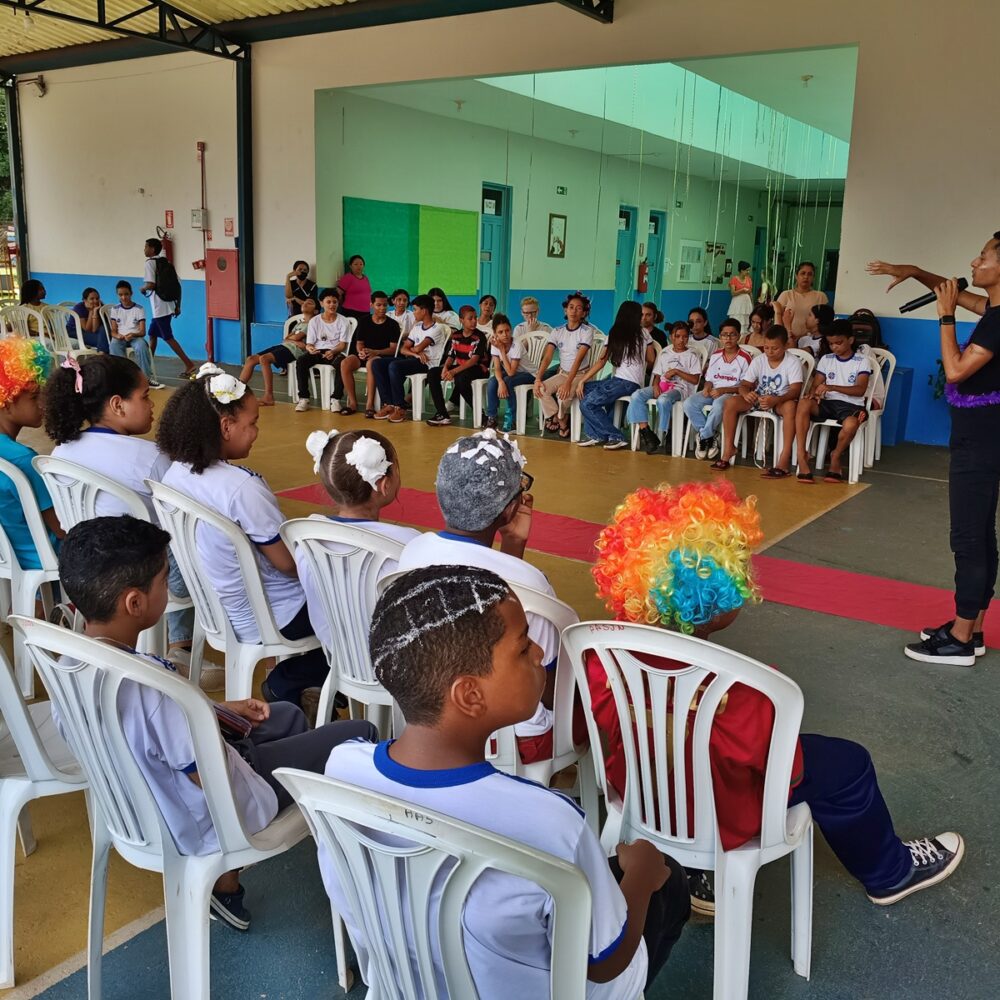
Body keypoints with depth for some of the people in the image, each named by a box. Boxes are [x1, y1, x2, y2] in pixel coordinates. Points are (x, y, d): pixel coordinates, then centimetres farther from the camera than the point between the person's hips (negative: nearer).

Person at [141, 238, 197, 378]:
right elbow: (177, 285, 11)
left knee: (168, 338, -5)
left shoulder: (150, 263, -9)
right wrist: (178, 306, 14)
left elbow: (151, 285, -20)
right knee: (152, 334, 17)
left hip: (160, 308, -9)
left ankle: (189, 364, -10)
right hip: (167, 306, 9)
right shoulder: (165, 262, 14)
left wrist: (142, 289, 2)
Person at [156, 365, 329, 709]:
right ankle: (287, 684, 17)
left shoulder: (174, 475, -5)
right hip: (268, 620, -8)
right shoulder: (241, 486, -29)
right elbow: (287, 563, -22)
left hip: (219, 609, 8)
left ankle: (291, 682, 21)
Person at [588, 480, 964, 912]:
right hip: (717, 815, -6)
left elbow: (603, 724, -1)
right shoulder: (734, 689, -37)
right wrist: (772, 705, -3)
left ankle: (688, 870, 33)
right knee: (847, 765, 12)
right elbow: (787, 768, -22)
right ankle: (890, 872, 40)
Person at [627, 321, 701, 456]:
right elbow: (657, 375, 17)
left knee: (663, 400, -40)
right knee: (636, 395, -24)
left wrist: (677, 371, -9)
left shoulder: (692, 356, 8)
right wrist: (655, 385, -6)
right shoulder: (664, 353, 21)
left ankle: (663, 437, -24)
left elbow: (695, 380, -1)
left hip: (680, 388, -5)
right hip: (662, 385, 5)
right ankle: (645, 432, -26)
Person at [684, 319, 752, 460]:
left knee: (719, 405, -40)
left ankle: (703, 436, -19)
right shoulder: (715, 356, 12)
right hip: (713, 391, 5)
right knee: (689, 403, -22)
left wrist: (723, 390, -16)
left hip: (731, 393, -5)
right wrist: (707, 387, -9)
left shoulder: (744, 358, -4)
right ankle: (709, 438, -14)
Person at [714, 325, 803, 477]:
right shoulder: (758, 360, -2)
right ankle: (729, 449, -9)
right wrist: (746, 393, -32)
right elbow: (744, 385, -5)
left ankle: (784, 460, -41)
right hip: (759, 399, 4)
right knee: (731, 402, -20)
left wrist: (776, 400, -45)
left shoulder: (793, 362, -14)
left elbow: (795, 390, -25)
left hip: (781, 401, -4)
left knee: (791, 406, -40)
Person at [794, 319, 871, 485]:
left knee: (850, 424, -40)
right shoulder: (826, 359, 12)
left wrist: (831, 387, -23)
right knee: (803, 404, -31)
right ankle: (802, 457, -31)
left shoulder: (862, 361, 1)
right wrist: (812, 393, -18)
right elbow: (815, 385, 8)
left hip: (851, 405, -3)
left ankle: (836, 456, -5)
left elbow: (860, 390, -11)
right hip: (828, 403, 3)